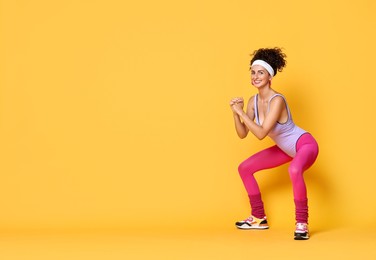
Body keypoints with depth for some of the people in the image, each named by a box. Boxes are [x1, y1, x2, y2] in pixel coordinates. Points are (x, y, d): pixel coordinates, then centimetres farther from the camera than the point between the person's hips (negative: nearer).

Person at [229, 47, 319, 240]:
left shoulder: (277, 100, -29)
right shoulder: (253, 101, -5)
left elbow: (261, 133, -34)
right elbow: (243, 134, -3)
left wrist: (241, 112, -30)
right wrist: (235, 113, -17)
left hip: (305, 144, -9)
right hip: (286, 149, 9)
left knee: (294, 170, -42)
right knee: (245, 168, 9)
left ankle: (302, 224, -25)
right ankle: (259, 218, 21)